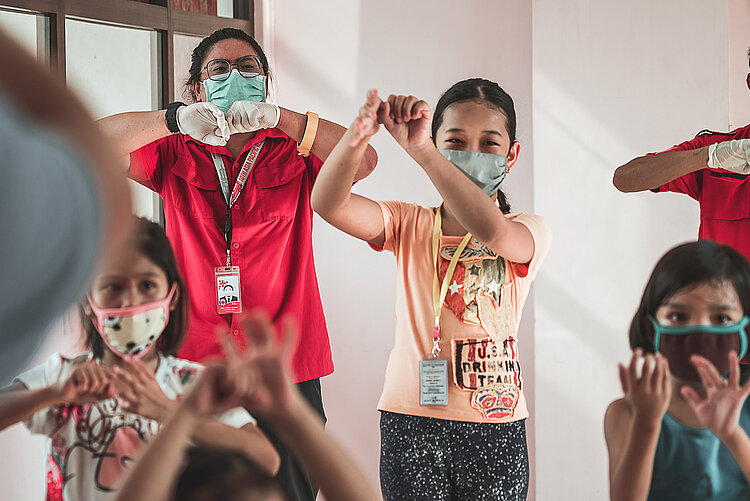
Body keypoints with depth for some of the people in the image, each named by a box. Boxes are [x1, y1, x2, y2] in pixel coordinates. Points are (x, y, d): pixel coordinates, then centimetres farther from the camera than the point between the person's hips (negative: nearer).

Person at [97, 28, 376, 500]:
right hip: (195, 362, 1)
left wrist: (278, 117, -20)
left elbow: (363, 160, -12)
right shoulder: (177, 154, 8)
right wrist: (175, 119, -19)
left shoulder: (294, 151, 7)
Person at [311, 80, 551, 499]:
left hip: (496, 423, -1)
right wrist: (357, 138, -33)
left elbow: (491, 232, -27)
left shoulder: (528, 231, -1)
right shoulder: (411, 225, 5)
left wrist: (419, 149, -35)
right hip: (412, 421, 1)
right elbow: (328, 204, -12)